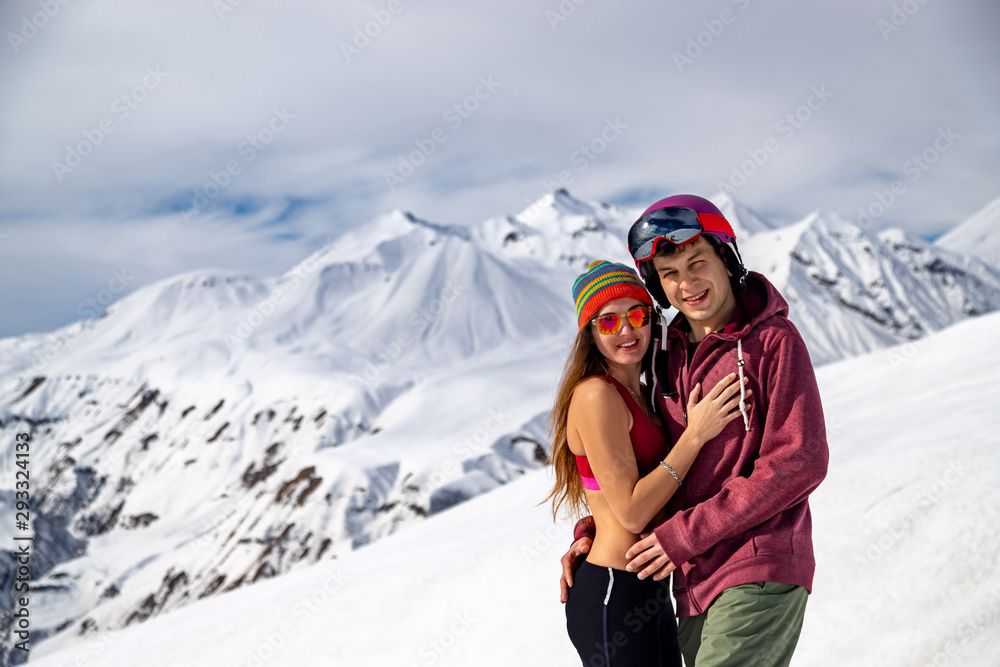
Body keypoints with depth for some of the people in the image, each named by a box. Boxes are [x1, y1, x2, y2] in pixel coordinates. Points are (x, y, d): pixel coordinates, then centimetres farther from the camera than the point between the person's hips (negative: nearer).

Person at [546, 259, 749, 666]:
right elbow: (632, 512, -19)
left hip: (648, 590, 9)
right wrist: (696, 433, -17)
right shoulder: (596, 396, -15)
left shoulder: (635, 393, 13)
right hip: (613, 598, -9)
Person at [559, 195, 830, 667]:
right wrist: (593, 530, 9)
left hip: (761, 572, -6)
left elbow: (800, 461, -12)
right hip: (695, 583, 6)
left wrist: (688, 532, -13)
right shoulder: (669, 353, 12)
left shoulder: (774, 340, -6)